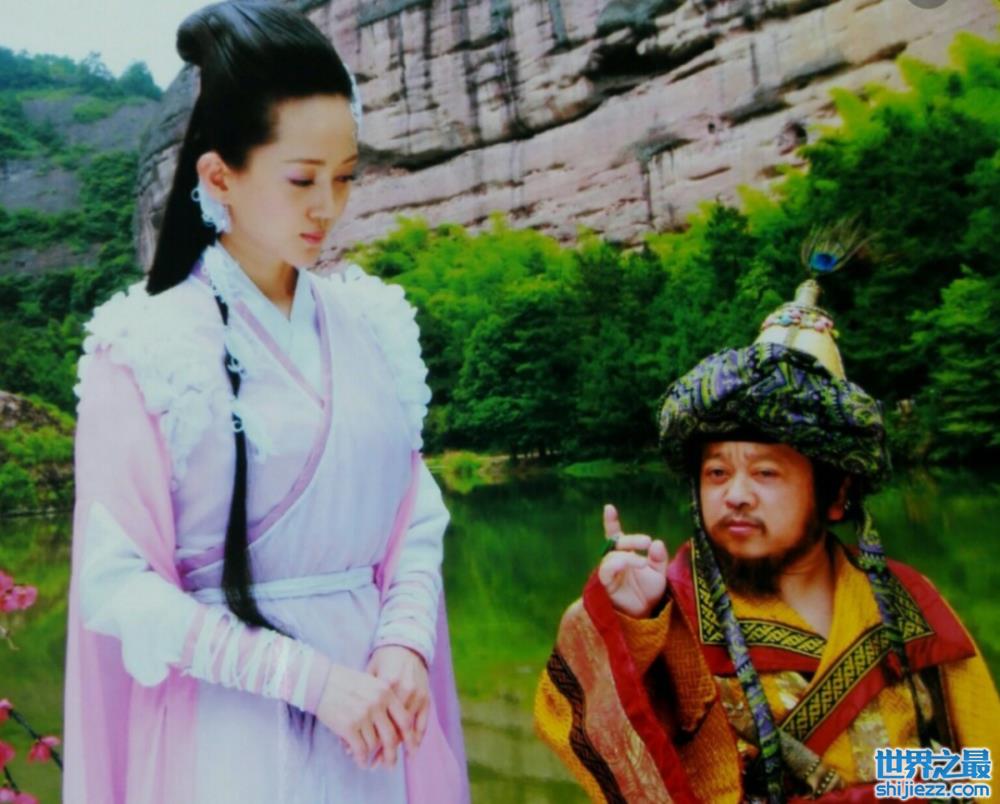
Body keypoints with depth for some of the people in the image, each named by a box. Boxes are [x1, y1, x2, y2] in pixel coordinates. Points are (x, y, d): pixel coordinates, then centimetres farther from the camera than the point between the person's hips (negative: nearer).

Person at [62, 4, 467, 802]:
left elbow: (416, 521, 6)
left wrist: (402, 646, -11)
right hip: (229, 716, -4)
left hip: (371, 697, 4)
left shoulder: (373, 326, 1)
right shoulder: (142, 349, -11)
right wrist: (311, 676, -17)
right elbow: (118, 583, -13)